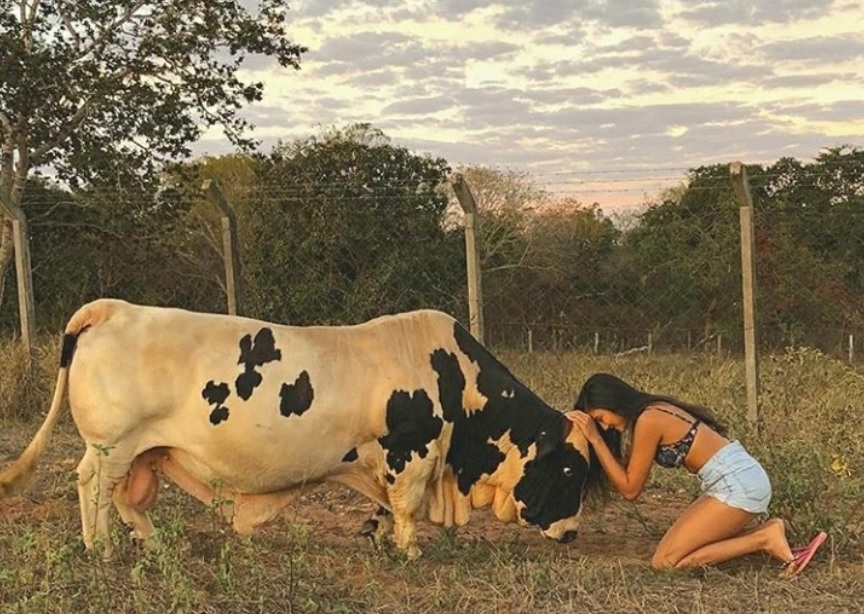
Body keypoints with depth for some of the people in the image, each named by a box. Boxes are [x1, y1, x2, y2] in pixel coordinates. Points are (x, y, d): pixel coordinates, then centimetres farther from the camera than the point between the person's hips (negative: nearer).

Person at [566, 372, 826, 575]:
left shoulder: (647, 420, -12)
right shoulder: (653, 410, 14)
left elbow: (629, 489, -7)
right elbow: (628, 471, 17)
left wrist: (595, 439, -7)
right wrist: (588, 430, 13)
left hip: (737, 484, -10)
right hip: (743, 477, 10)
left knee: (665, 561, -7)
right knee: (686, 545, 16)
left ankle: (765, 539, -7)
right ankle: (767, 531, 7)